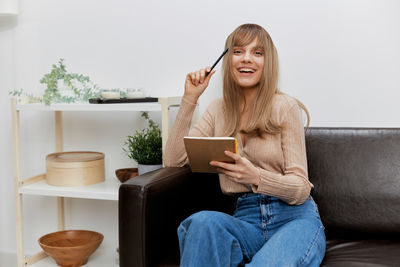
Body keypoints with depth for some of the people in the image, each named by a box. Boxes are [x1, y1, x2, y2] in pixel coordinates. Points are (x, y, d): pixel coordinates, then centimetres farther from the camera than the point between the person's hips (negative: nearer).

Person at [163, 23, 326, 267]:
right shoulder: (219, 110, 11)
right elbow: (173, 160, 2)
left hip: (294, 218, -3)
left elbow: (300, 188, -4)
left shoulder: (285, 107, -1)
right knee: (203, 221, -32)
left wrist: (255, 177, -25)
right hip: (246, 218, 3)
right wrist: (190, 99, 0)